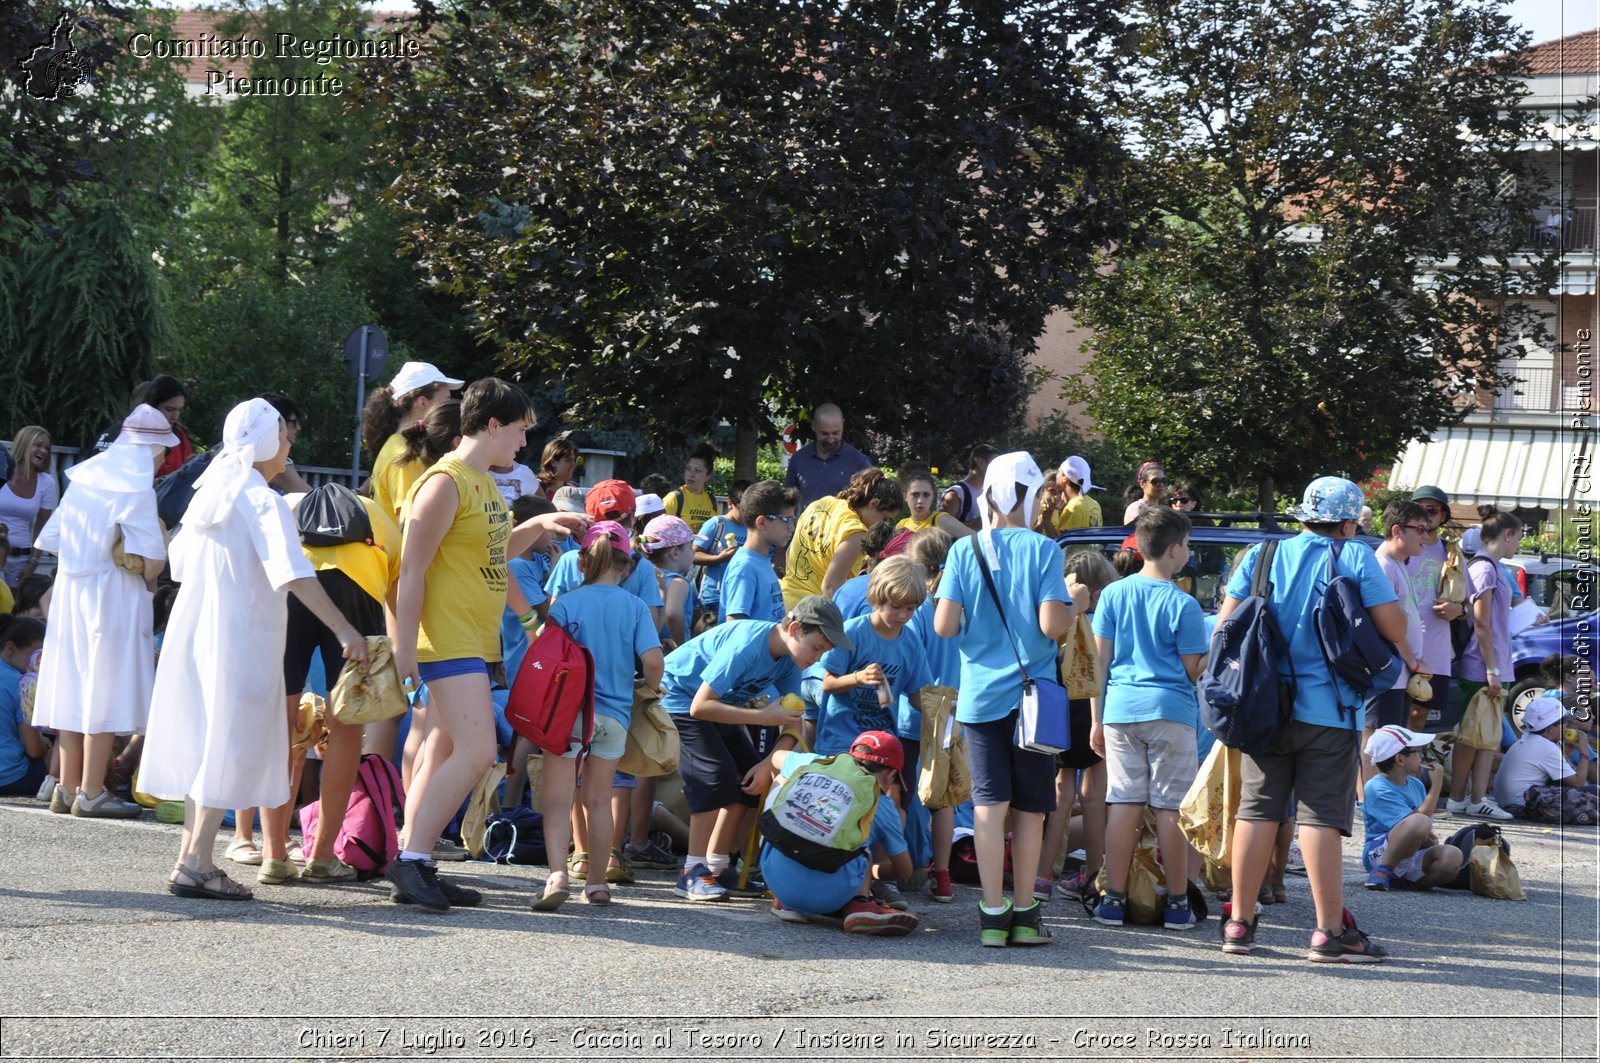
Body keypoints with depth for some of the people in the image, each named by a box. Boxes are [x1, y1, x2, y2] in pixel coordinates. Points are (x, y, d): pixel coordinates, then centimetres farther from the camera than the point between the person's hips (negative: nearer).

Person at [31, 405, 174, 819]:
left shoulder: (86, 475, 9)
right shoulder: (136, 485, -13)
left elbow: (51, 538, 10)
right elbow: (152, 553, -21)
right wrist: (147, 579, -1)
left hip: (70, 589, 7)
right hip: (113, 595, -7)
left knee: (74, 686, 12)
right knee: (106, 691, -2)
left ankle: (68, 786, 18)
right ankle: (91, 792, -1)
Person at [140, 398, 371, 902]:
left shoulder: (208, 495, 10)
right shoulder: (263, 501, -14)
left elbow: (180, 560, 19)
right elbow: (294, 574, -24)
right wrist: (345, 631, -27)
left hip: (192, 631, 8)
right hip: (241, 639, -8)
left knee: (203, 746, 14)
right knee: (232, 748, -5)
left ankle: (190, 857, 18)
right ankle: (197, 864, -8)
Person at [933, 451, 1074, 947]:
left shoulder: (965, 550, 0)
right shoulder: (1042, 549, -7)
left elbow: (944, 626, -5)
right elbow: (1052, 626, -14)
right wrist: (1073, 605, 7)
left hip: (980, 694, 2)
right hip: (1032, 692, -2)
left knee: (989, 802, 2)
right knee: (1030, 807, 7)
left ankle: (993, 914, -3)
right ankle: (1024, 914, 11)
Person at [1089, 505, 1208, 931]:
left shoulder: (1113, 594, 5)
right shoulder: (1182, 604, -6)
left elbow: (1099, 661, 8)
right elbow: (1193, 671, -3)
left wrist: (1097, 720, 13)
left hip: (1121, 708, 4)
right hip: (1170, 710, -3)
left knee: (1124, 802, 7)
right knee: (1169, 807, 1)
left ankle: (1114, 899, 7)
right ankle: (1177, 903, 6)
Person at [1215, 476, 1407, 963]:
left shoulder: (1261, 556, 7)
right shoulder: (1356, 558, -4)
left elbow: (1225, 626, 4)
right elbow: (1395, 629, -7)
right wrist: (1383, 594, 13)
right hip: (1327, 709, -4)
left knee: (1257, 810, 9)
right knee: (1321, 815, -3)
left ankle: (1238, 924, 11)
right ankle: (1330, 931, -3)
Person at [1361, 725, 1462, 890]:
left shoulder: (1416, 785, 14)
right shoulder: (1377, 789, -12)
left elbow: (1427, 833, 18)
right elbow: (1418, 819, -21)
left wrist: (1430, 839, -7)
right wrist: (1436, 784, -14)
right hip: (1380, 855, -7)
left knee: (1452, 856, -26)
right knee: (1419, 822, -35)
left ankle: (1401, 882, -11)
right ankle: (1382, 871, -21)